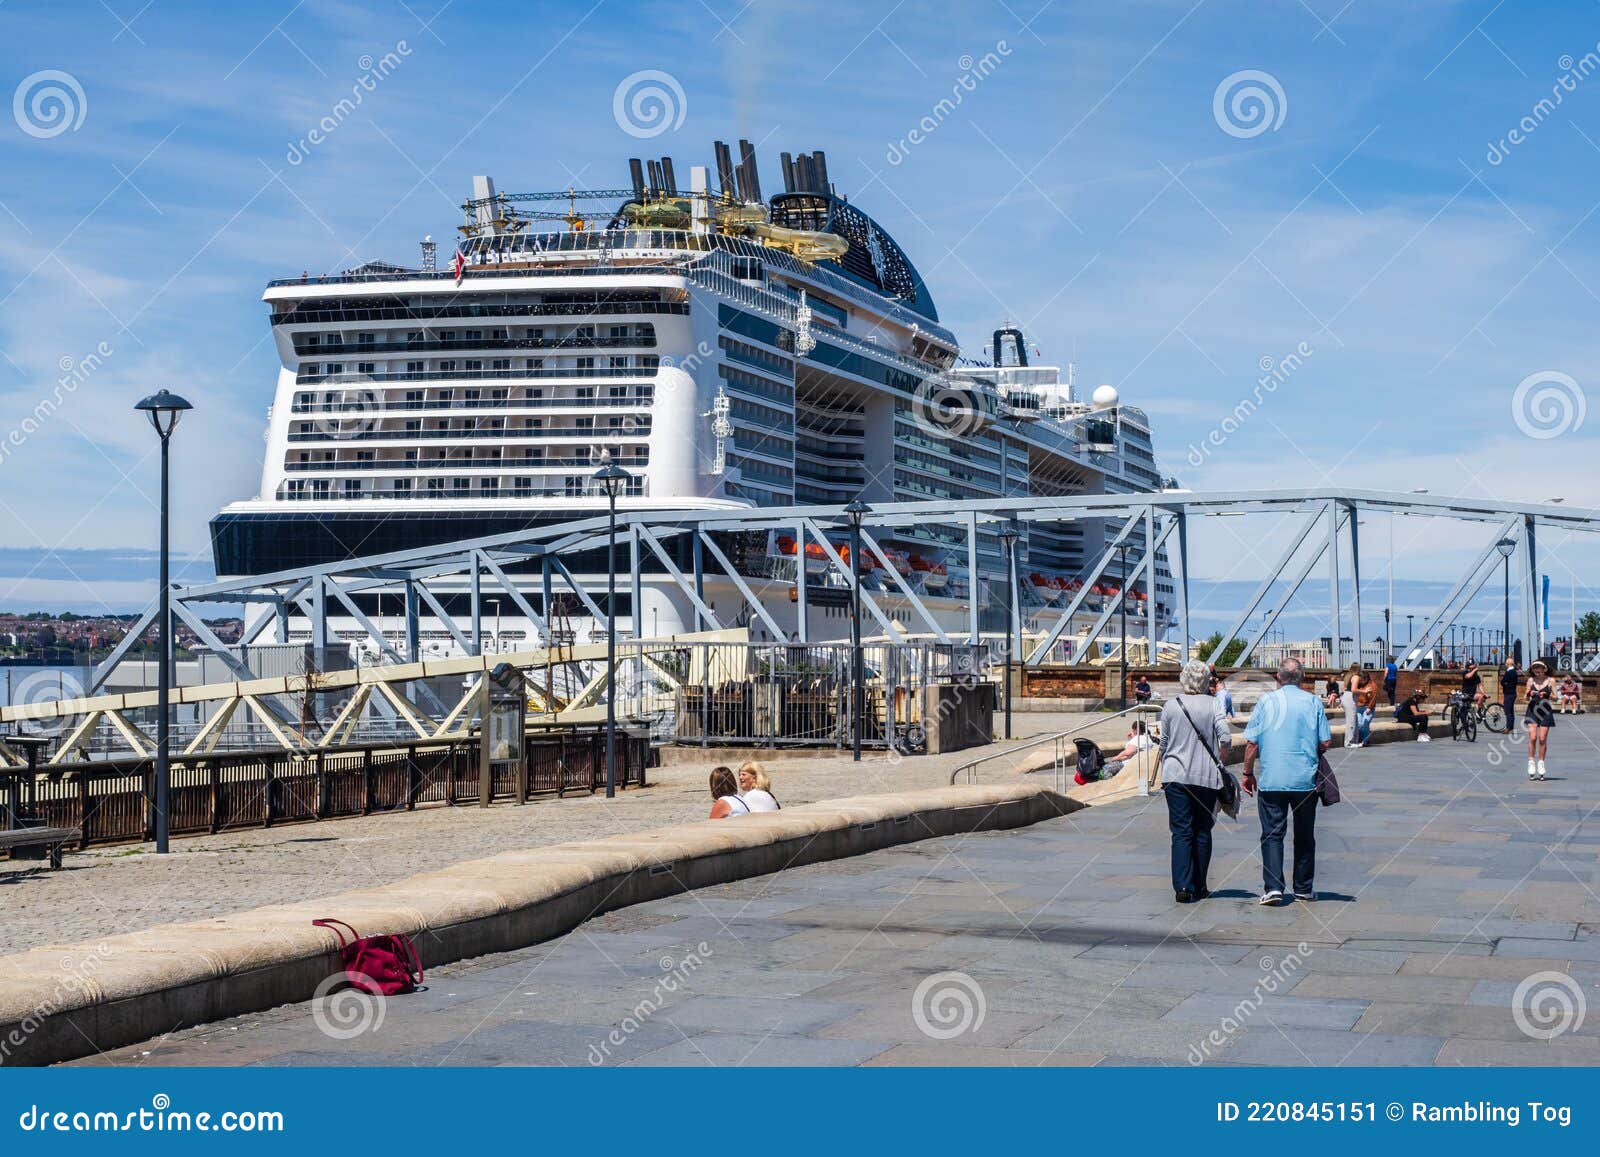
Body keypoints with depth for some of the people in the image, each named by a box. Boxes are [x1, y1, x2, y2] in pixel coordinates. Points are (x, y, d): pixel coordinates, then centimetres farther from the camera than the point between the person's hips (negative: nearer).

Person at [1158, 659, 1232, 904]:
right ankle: (1199, 887, 16)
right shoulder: (1213, 704, -2)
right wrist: (1219, 762, 7)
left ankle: (1183, 887, -10)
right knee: (1203, 832, 12)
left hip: (1176, 776, 0)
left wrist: (1165, 768, 21)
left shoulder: (1170, 705, 1)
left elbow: (1164, 743, 7)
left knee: (1181, 832, 0)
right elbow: (1225, 736, -11)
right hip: (1207, 777, 0)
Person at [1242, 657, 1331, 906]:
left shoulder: (1266, 702, -1)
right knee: (1304, 836, 13)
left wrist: (1248, 773, 9)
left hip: (1271, 780, -1)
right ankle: (1304, 888, 19)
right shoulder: (1313, 702, 0)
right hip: (1306, 781, 1)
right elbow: (1326, 743, 0)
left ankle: (1273, 887, -11)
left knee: (1272, 834, 1)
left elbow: (1251, 743, -2)